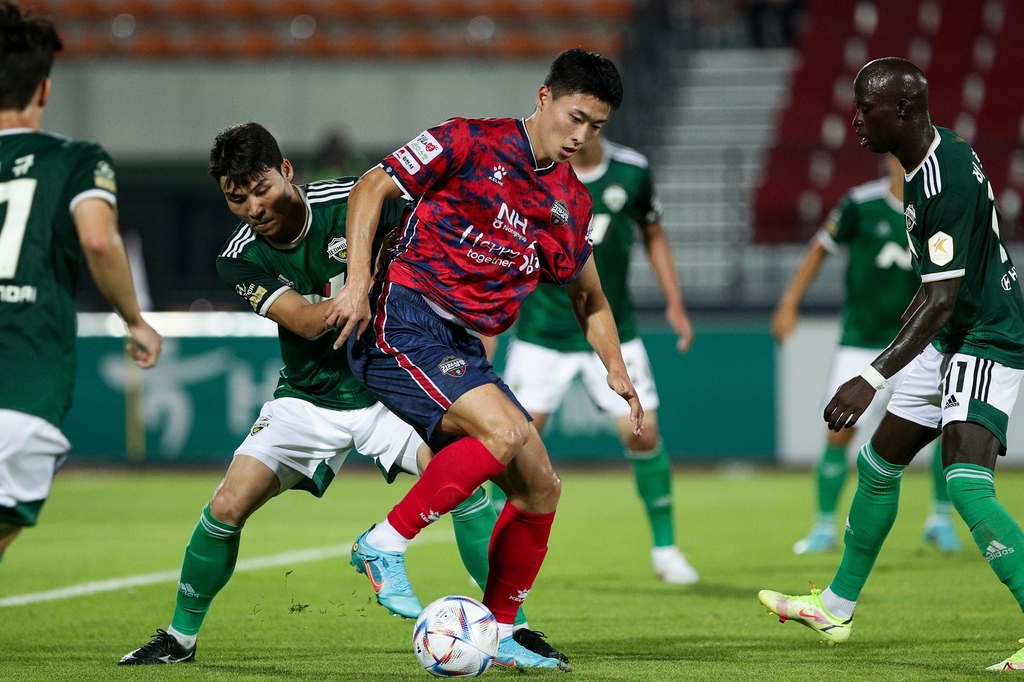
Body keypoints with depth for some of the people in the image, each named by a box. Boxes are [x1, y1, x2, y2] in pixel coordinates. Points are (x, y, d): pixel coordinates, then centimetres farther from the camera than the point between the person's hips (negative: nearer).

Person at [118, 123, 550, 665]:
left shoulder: (351, 202, -16)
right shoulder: (241, 260, -13)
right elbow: (307, 321, -24)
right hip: (307, 397, 1)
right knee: (227, 506, -11)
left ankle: (512, 626, -11)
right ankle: (181, 636, 10)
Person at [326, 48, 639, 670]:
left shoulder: (572, 203, 14)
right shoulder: (472, 143, -6)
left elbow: (590, 300, 27)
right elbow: (373, 187, -4)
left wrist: (617, 371, 14)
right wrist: (358, 281, -15)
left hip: (460, 344, 8)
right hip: (402, 320, -8)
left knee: (540, 488, 4)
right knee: (504, 430, -29)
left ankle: (497, 636, 18)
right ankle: (385, 544, -17)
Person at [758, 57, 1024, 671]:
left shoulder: (946, 184, -26)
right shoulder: (939, 150, 5)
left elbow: (941, 300, -31)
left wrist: (873, 379, -36)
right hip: (952, 341, 11)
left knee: (967, 484, -26)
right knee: (879, 465, 18)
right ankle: (836, 609, 34)